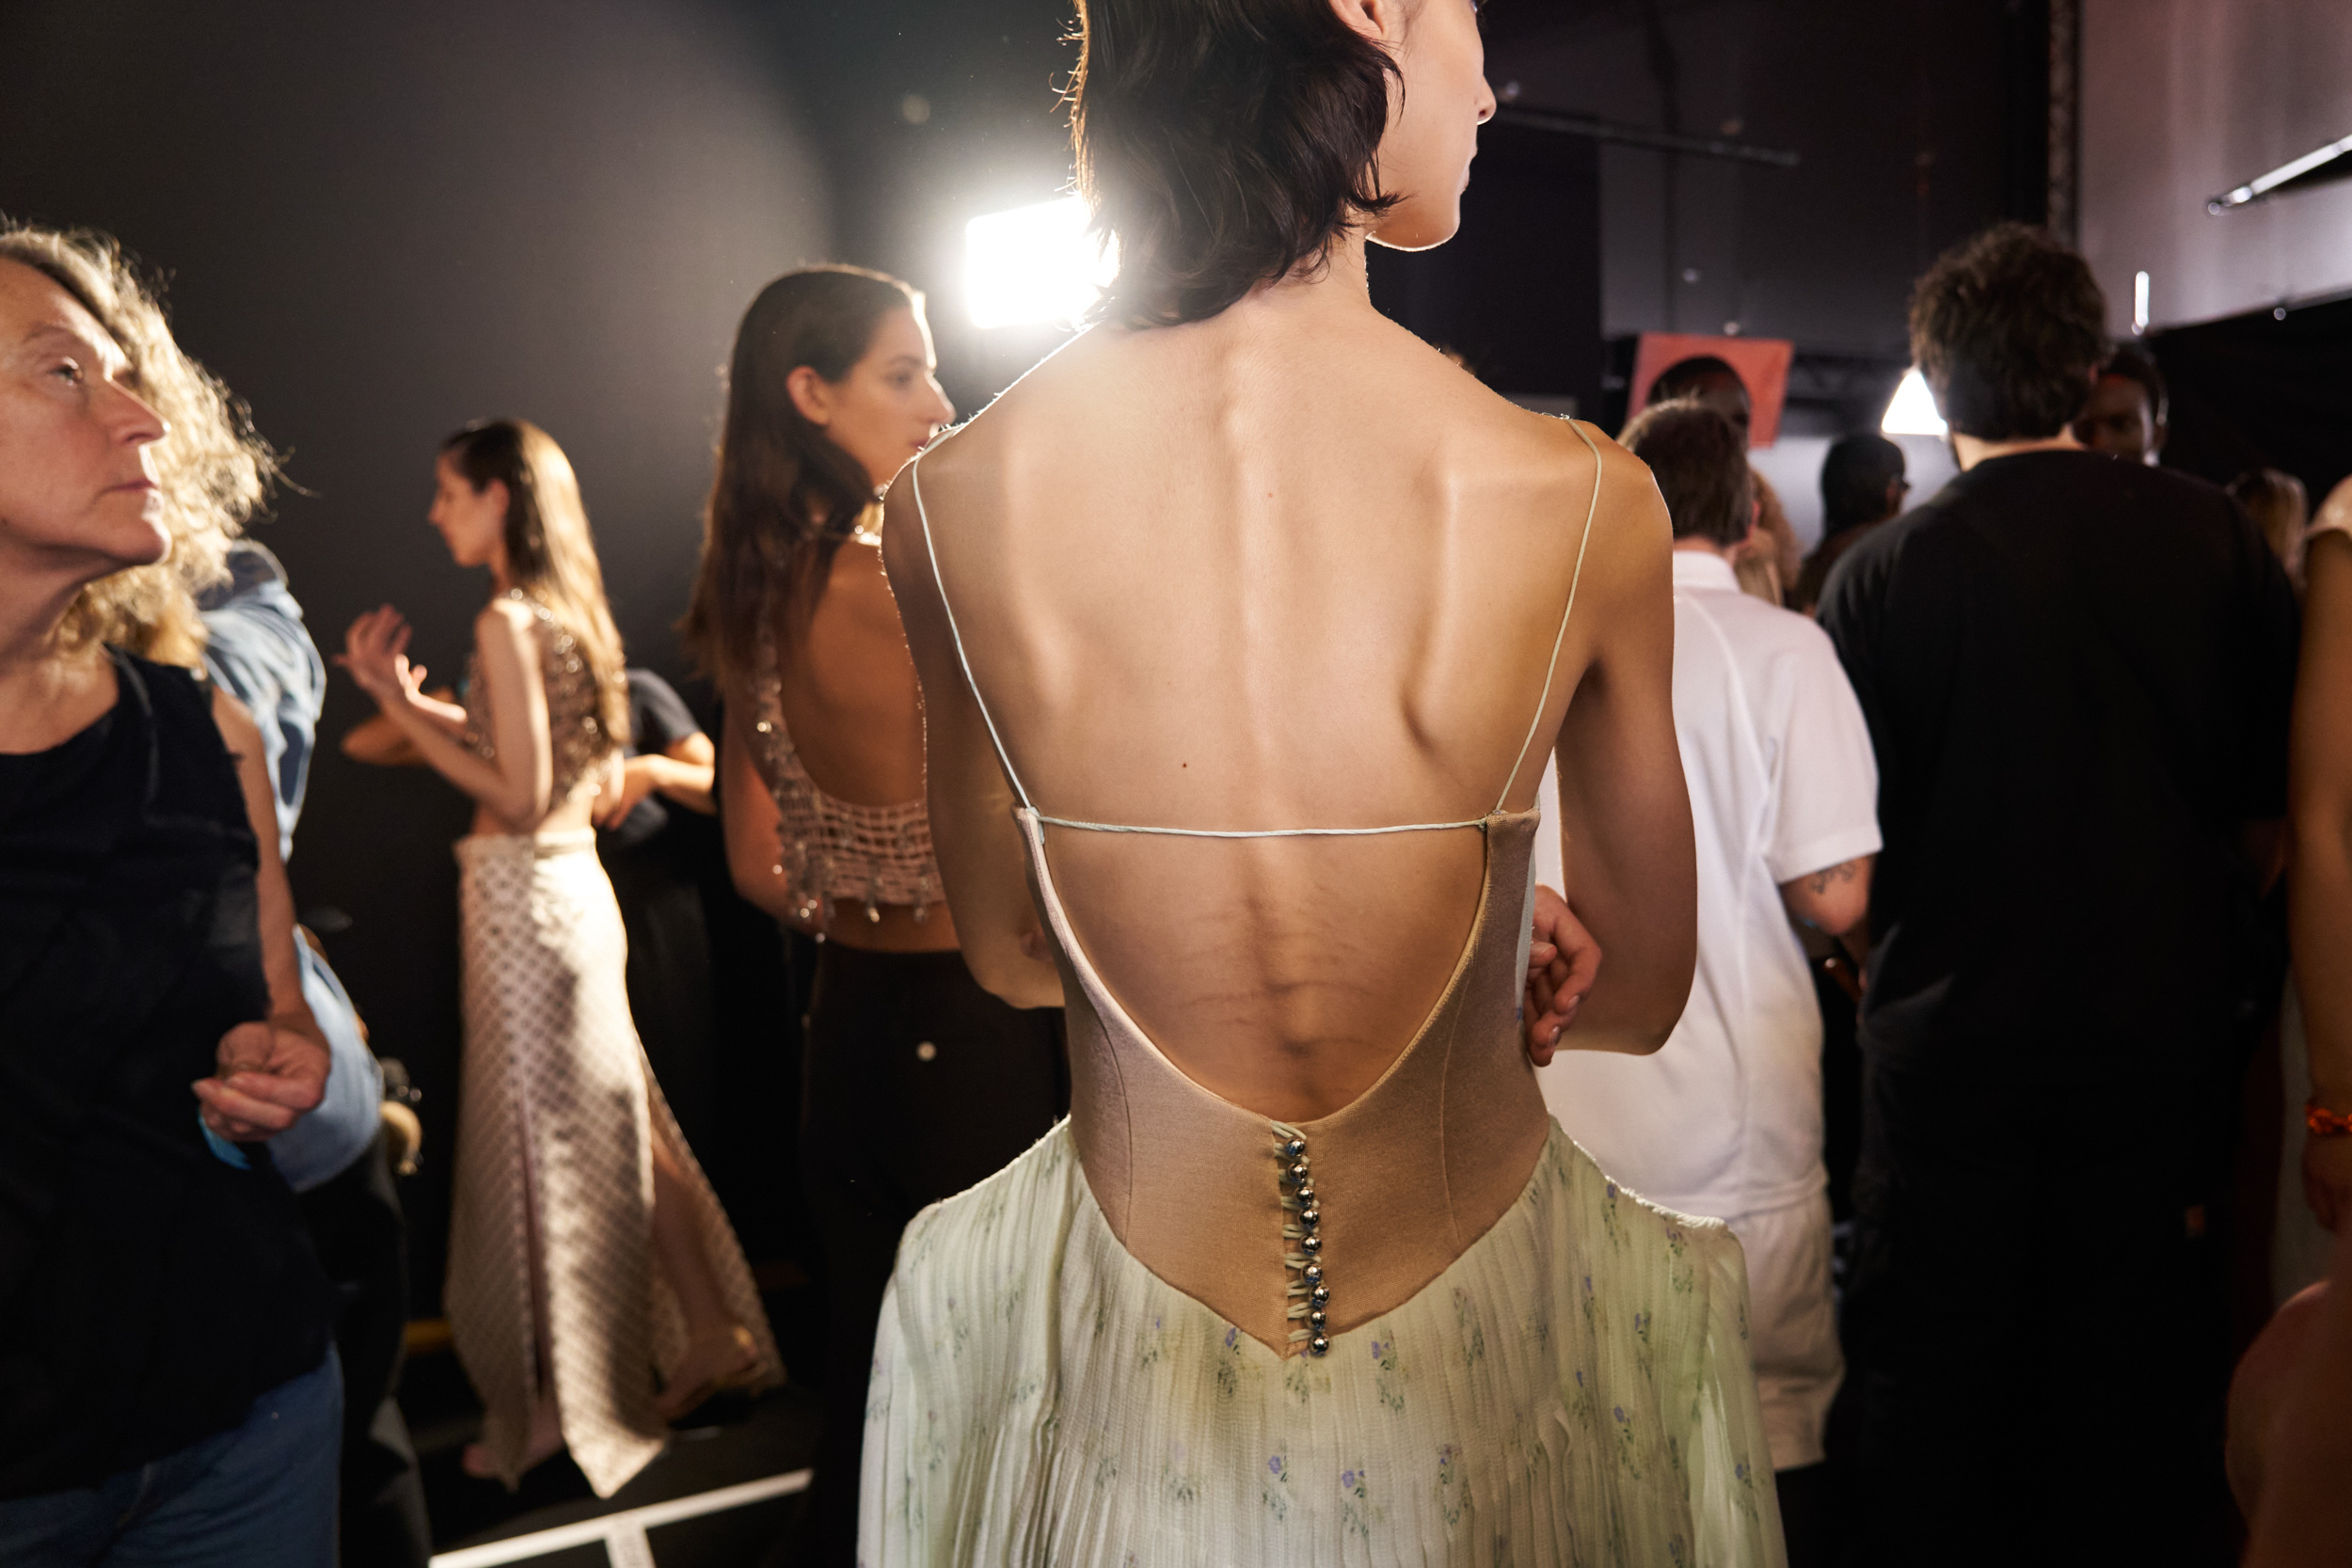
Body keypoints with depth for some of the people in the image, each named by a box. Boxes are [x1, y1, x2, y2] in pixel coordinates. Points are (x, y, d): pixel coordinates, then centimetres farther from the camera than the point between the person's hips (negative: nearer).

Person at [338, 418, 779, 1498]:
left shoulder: (507, 620, -15)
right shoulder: (565, 610, 11)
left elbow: (518, 796, -18)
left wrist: (400, 702, -13)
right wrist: (407, 696, 10)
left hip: (526, 894, -8)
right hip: (573, 881, 8)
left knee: (541, 1135, 2)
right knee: (613, 1121, 15)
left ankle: (563, 1405, 15)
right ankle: (712, 1333, 24)